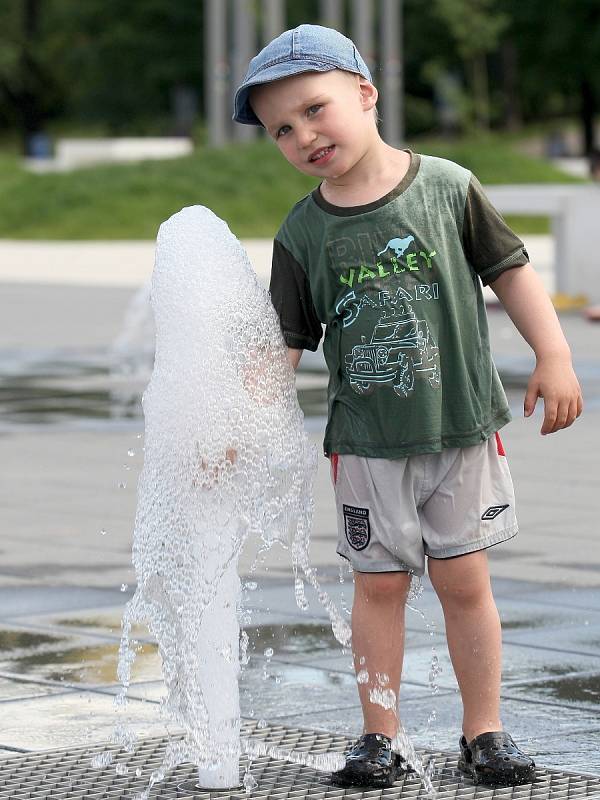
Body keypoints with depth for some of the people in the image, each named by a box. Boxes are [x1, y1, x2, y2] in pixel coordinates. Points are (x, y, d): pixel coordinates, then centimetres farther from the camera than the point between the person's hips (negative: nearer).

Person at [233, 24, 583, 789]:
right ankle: (378, 735, 16)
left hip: (462, 427, -1)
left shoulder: (447, 188, -6)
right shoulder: (303, 233, -2)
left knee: (465, 581, 5)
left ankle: (484, 732, 16)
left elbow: (510, 270, 2)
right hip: (366, 441, 1)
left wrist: (553, 357, -5)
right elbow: (285, 343, -1)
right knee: (379, 583, 6)